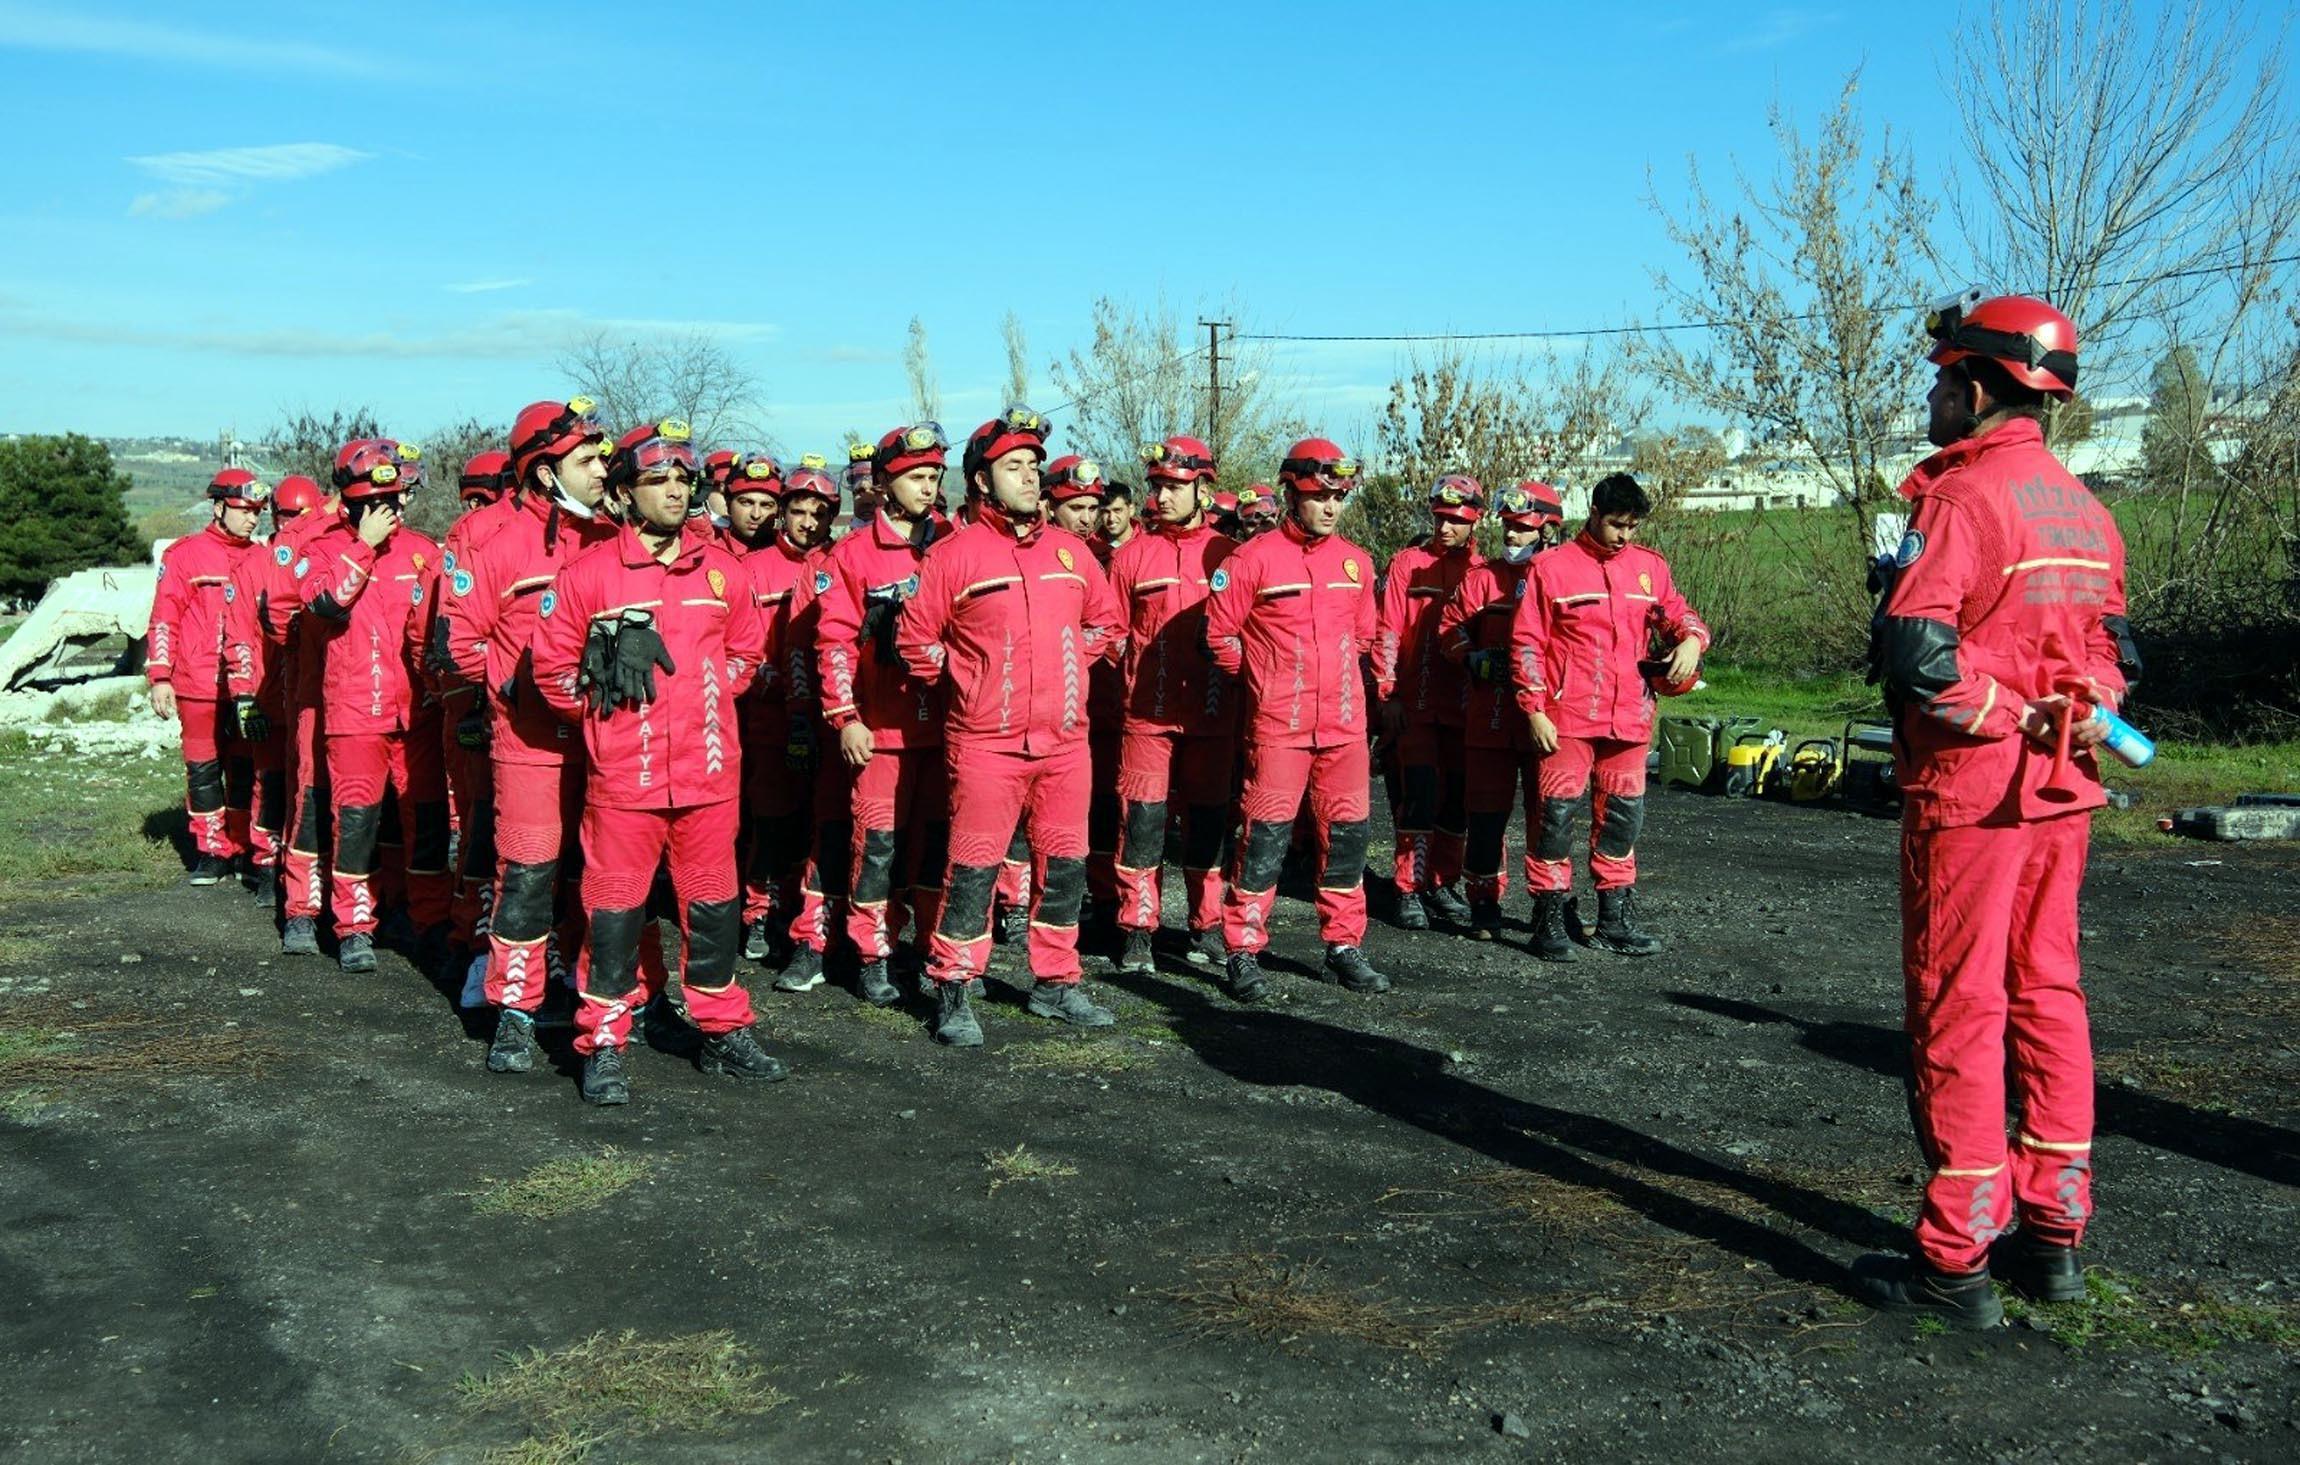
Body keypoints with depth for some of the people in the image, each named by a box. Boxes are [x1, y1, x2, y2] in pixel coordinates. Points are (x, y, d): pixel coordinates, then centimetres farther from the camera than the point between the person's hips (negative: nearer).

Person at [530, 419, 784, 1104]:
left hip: (710, 772, 4)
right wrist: (604, 713, 3)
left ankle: (724, 1034, 24)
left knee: (714, 904, 12)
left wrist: (705, 700, 10)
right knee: (615, 909, 1)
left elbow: (746, 649, 19)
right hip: (622, 776, -3)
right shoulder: (589, 572, -4)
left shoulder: (721, 567, 7)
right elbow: (552, 663, 0)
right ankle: (603, 1046, 12)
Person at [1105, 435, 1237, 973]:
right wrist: (1115, 696, 0)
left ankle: (1207, 926, 20)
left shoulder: (1229, 556, 4)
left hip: (1212, 714, 1)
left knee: (1207, 820, 9)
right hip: (1147, 712, -1)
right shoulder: (1131, 556, 4)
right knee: (1142, 818, -1)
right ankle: (1139, 929, 8)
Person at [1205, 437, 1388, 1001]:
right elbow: (1219, 631, -1)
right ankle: (1244, 951, 6)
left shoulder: (1357, 562, 10)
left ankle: (1343, 946, 21)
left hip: (1345, 724, 5)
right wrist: (1261, 679, 6)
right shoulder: (1255, 559, -6)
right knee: (1265, 834, -4)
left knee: (1346, 833, 8)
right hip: (1277, 726, -5)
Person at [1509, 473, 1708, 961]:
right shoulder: (1553, 566, -2)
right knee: (1558, 814, -4)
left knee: (1623, 815, 11)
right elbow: (1527, 643, -3)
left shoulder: (1649, 566, 10)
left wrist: (1691, 638, -8)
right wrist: (1534, 710, -8)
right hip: (1567, 719, -4)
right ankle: (1549, 918, 5)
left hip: (1629, 717, 5)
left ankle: (1615, 918, 23)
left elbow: (1676, 613, 17)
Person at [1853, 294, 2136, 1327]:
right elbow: (2114, 650, 18)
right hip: (2063, 790, 8)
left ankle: (1955, 1262, 4)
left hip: (1969, 789, -8)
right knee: (2047, 994, 14)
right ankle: (2052, 1235, 22)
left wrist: (1993, 716, -13)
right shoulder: (2083, 505, 13)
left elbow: (1915, 649, -26)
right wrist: (2060, 721, 11)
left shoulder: (1962, 495, -15)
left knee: (1958, 1010, -2)